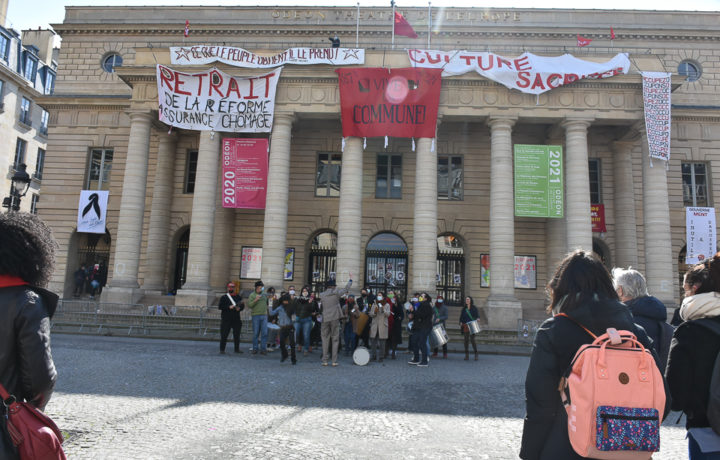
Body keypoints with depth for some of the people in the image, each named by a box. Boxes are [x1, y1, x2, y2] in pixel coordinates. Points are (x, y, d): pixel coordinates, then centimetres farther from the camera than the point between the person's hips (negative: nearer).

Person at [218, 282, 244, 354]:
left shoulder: (238, 297, 12)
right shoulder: (224, 297, 3)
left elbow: (243, 305, 13)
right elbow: (220, 307, -6)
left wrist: (239, 308, -9)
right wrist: (229, 307, -17)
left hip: (236, 319, 3)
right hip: (226, 320, -3)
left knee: (237, 335, 7)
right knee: (224, 335, -2)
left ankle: (237, 349, 18)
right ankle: (222, 349, 6)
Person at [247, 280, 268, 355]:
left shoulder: (264, 295, 14)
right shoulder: (252, 295, 0)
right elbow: (249, 305, -10)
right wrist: (255, 300, -20)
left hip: (264, 315, 4)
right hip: (256, 316, -4)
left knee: (264, 333, -1)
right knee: (255, 333, 1)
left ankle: (263, 349, 4)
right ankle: (255, 349, 10)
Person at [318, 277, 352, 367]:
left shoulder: (322, 295, 1)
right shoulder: (336, 293, -4)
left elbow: (321, 307, 10)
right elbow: (346, 289, 8)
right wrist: (350, 280, 21)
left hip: (325, 319, 2)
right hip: (335, 318, -1)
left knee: (325, 339, 9)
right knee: (335, 339, 6)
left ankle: (325, 360, 8)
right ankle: (334, 361, 5)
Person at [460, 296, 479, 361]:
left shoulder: (474, 308, 4)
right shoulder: (464, 309, 12)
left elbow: (477, 315, 0)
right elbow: (461, 317, 13)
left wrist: (477, 318, -22)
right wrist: (461, 322, -3)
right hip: (465, 326, 3)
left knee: (472, 340, -11)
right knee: (465, 340, -1)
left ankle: (476, 354, 3)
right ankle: (467, 355, 8)